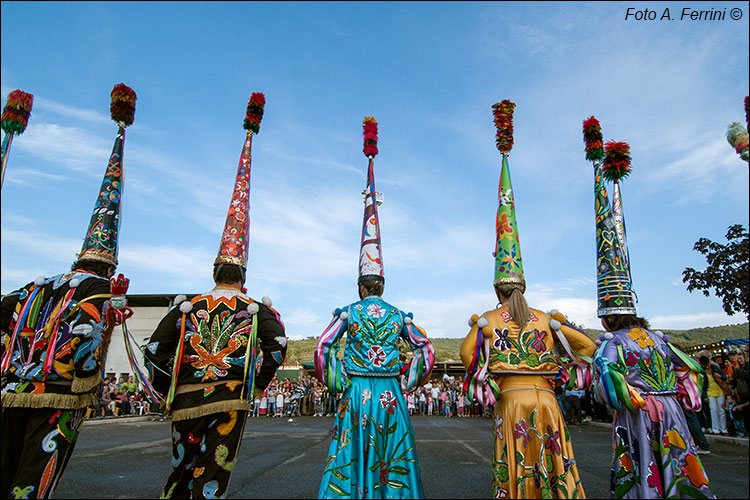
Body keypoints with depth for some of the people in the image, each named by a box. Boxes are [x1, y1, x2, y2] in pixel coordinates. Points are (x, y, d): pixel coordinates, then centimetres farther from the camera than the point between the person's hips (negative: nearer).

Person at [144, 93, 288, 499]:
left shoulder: (186, 307, 5)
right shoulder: (256, 309, 0)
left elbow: (155, 349, 2)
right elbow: (277, 344, -10)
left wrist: (169, 389, 13)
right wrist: (256, 384, 1)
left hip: (185, 402, 3)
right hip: (230, 401, -2)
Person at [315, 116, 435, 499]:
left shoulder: (348, 312, -4)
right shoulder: (399, 316, 1)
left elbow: (322, 348, -10)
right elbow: (427, 351, 1)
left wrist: (334, 384, 1)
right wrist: (409, 383, 9)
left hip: (355, 393, -1)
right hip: (389, 395, 2)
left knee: (348, 458, 9)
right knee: (392, 460, 12)